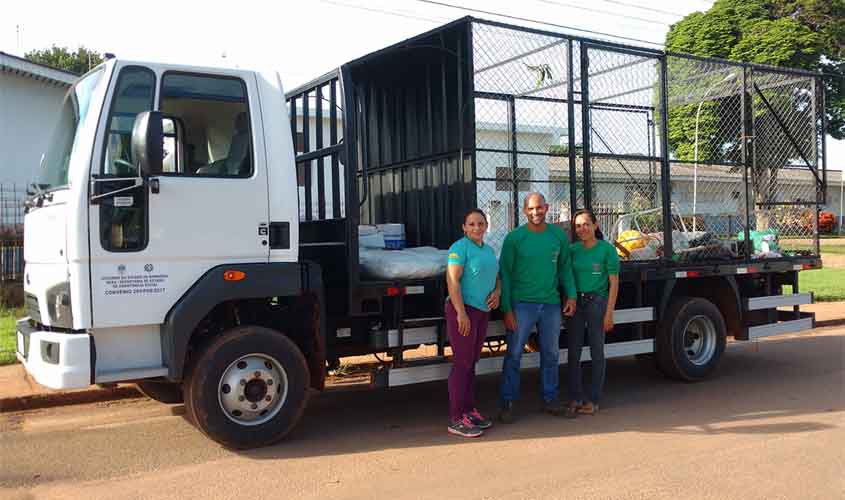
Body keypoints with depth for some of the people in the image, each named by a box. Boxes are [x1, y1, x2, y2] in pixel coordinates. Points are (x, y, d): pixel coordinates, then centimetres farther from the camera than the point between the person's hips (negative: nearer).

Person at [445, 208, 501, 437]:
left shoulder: (488, 250, 16)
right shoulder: (460, 247, -10)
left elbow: (496, 276, 26)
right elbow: (452, 281, -17)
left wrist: (497, 291, 4)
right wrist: (461, 313, -22)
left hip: (482, 311, 8)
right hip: (463, 309, -8)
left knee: (471, 362, 14)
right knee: (462, 363, -6)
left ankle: (469, 410, 24)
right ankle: (456, 419, -2)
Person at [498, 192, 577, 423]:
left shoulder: (559, 235, 5)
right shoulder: (514, 238, -6)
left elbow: (564, 267, 15)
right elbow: (505, 274, -5)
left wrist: (571, 295, 4)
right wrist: (506, 309, -9)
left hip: (551, 304, 4)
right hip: (522, 303, -3)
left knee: (551, 354, 13)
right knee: (513, 354, 0)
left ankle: (550, 399, 27)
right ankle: (507, 403, 8)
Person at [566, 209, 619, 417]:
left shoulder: (607, 249, -4)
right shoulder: (572, 250, 7)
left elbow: (614, 283, -5)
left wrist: (609, 313, -9)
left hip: (597, 302, -3)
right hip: (575, 302, 3)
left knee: (596, 352, 5)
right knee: (573, 353, 3)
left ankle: (594, 400, 14)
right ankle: (575, 398, 13)